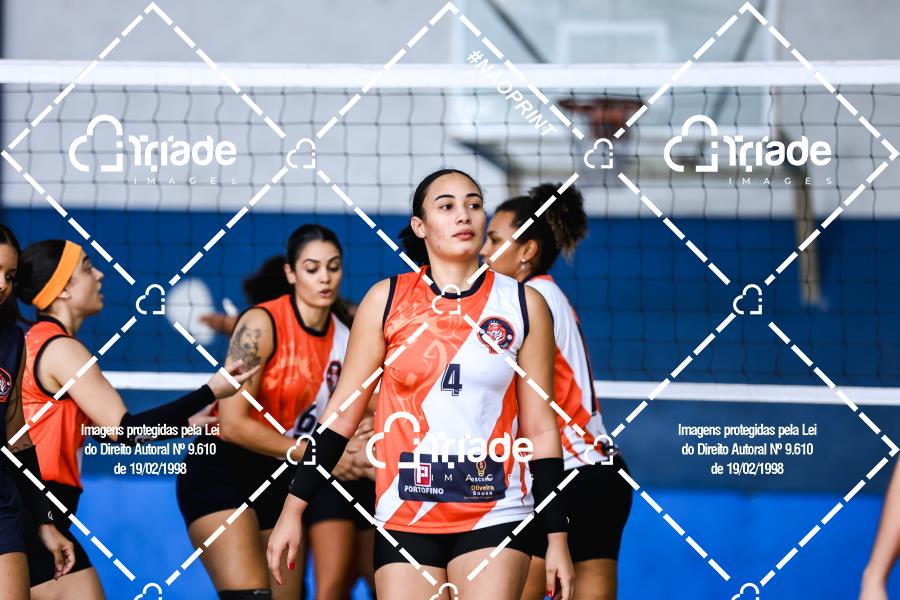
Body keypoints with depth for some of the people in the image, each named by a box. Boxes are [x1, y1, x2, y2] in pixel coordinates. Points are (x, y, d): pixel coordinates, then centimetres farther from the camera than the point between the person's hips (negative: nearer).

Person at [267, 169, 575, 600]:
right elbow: (342, 413, 5)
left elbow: (540, 429, 5)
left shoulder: (523, 305, 3)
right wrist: (293, 510, 1)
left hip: (496, 517, 0)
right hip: (405, 518, 0)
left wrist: (556, 539, 2)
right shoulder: (387, 300, 2)